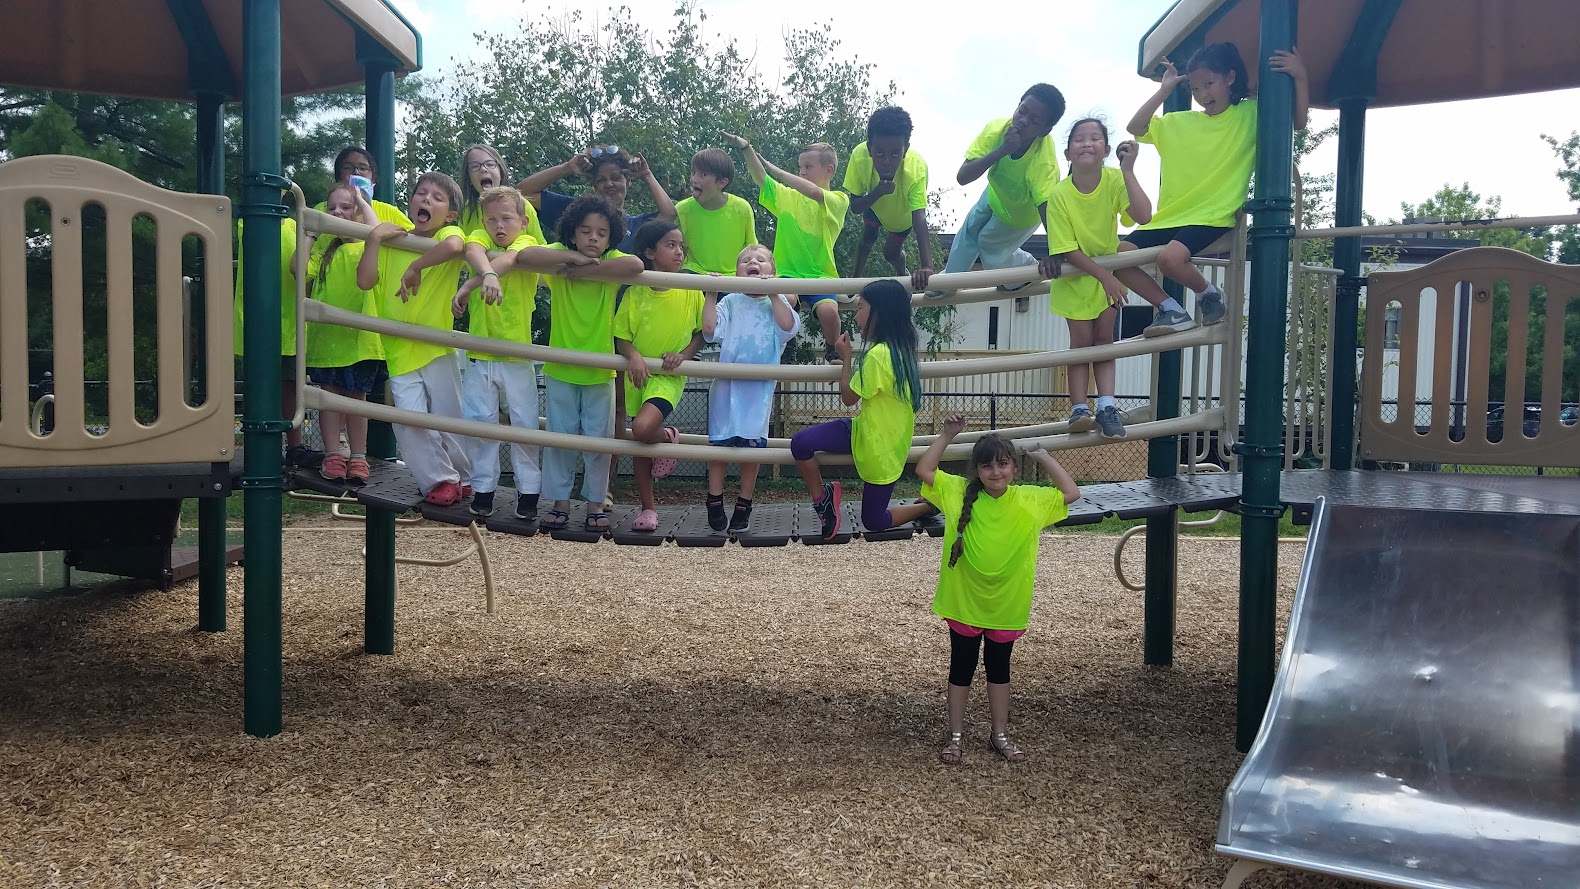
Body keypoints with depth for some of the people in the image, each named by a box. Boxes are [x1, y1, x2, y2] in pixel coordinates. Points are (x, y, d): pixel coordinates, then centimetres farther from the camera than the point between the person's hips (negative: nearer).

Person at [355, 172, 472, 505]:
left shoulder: (449, 233, -4)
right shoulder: (393, 238, 9)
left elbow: (453, 246, -31)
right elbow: (365, 281, -2)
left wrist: (414, 268, -24)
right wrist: (373, 239, -7)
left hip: (437, 349, -3)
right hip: (399, 352, 3)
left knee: (448, 421, 5)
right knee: (409, 421, -9)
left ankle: (463, 477, 27)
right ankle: (439, 481, 8)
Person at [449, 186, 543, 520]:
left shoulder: (527, 242, -3)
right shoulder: (480, 236, 3)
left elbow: (507, 259, -26)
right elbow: (474, 251, -22)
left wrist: (468, 285, -40)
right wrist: (487, 273, -45)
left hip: (517, 354, -2)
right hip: (478, 354, 2)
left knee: (525, 424, 3)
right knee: (479, 421, 5)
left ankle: (528, 491, 16)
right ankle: (482, 488, 18)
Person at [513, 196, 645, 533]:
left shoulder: (610, 262, -7)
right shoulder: (559, 257, -7)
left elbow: (636, 265, -30)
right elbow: (524, 256, -28)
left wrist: (587, 267, -26)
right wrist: (574, 257, -26)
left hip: (600, 371, 0)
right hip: (560, 369, 0)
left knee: (598, 439, 7)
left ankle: (595, 503, 19)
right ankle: (560, 502, 19)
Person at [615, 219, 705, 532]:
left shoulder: (690, 291, -5)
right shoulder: (635, 292, -3)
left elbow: (702, 331, 4)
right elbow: (621, 335, 0)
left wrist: (684, 354, -12)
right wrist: (633, 355, -20)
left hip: (669, 377, -3)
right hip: (638, 374, 3)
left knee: (643, 428, -28)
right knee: (639, 442, 10)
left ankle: (668, 437, 8)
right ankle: (647, 508, 25)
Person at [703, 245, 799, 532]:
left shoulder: (777, 302, 5)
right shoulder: (730, 301, 3)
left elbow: (788, 326, -14)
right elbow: (710, 329, -9)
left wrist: (773, 294, -17)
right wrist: (710, 296, -9)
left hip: (760, 387, 0)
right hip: (727, 384, 0)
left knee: (752, 444, 5)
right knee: (720, 442, 4)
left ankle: (744, 505, 18)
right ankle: (714, 500, 17)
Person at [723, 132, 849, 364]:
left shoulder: (838, 200, 1)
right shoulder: (788, 197, 15)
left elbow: (814, 193, -20)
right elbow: (760, 178, 1)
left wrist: (776, 170, -15)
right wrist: (746, 148, -14)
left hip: (821, 275, -2)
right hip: (787, 272, 2)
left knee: (828, 311, -31)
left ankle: (833, 352, 0)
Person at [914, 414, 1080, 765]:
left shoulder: (1030, 499, -7)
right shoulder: (959, 492, -10)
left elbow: (1071, 493, -3)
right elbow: (923, 471, -9)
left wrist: (1043, 457, -4)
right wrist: (947, 436, -11)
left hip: (1006, 605, 1)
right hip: (963, 603, -1)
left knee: (999, 669, 18)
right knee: (961, 669, 13)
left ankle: (1000, 735, 32)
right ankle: (955, 735, 26)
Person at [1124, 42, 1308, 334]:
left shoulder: (1251, 115, 3)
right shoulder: (1178, 122, 12)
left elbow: (1298, 122, -2)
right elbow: (1135, 128, 6)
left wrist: (1300, 77, -14)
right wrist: (1164, 91, 2)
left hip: (1214, 218, -6)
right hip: (1170, 215, 6)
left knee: (1170, 257, -32)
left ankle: (1208, 294, 0)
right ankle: (1172, 310, 3)